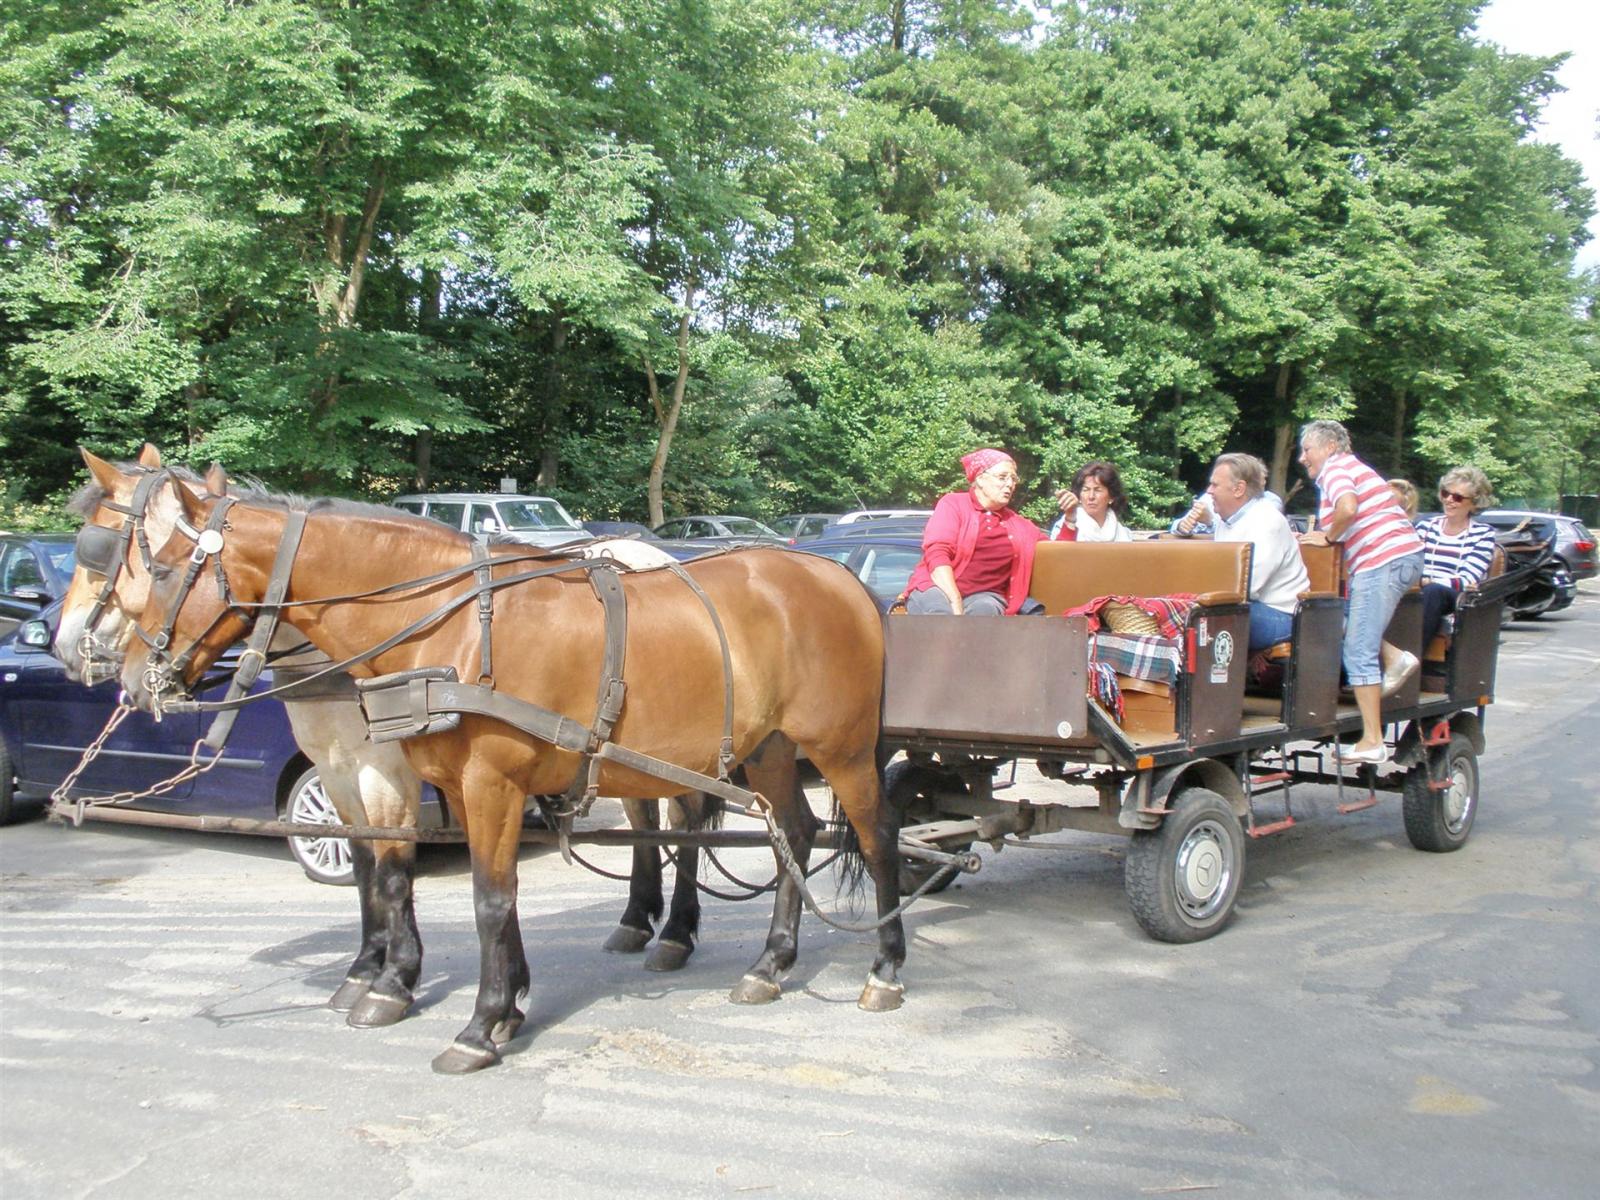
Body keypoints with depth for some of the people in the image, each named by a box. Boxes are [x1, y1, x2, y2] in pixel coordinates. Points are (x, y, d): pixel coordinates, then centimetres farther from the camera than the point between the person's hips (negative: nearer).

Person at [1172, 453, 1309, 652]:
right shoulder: (1226, 518, 15)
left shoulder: (1266, 521, -16)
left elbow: (1248, 586, -26)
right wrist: (1184, 527, 7)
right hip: (1245, 606, 9)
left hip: (1279, 616, -9)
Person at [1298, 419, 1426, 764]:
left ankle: (1372, 742, -8)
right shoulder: (1350, 468, 26)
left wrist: (1328, 537, -8)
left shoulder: (1335, 468, -4)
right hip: (1404, 556, 10)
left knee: (1358, 652, -8)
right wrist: (1324, 537, 16)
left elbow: (1348, 508, -24)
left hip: (1383, 561, -10)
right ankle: (1394, 657, 6)